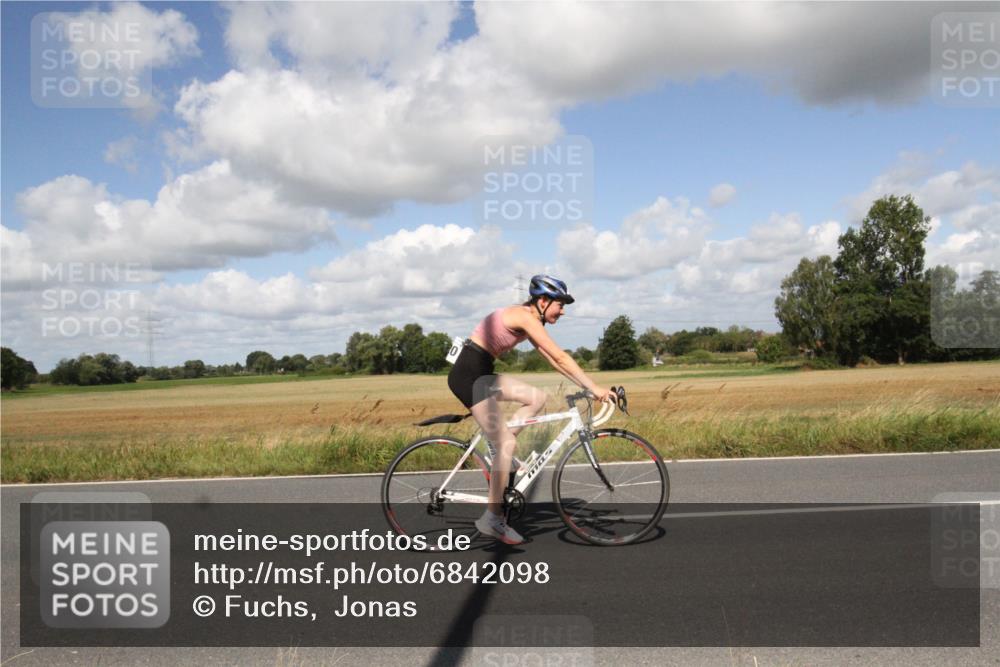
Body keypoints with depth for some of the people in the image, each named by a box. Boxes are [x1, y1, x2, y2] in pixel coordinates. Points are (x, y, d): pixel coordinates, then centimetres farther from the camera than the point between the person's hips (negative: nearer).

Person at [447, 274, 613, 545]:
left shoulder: (528, 321, 14)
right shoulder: (525, 316, -15)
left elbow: (553, 360, 16)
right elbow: (561, 357, -18)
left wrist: (587, 386, 11)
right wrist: (594, 387, -16)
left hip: (479, 374, 10)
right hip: (468, 374, -10)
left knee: (537, 397, 6)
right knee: (507, 444, -9)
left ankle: (498, 446, 9)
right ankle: (492, 518, -1)